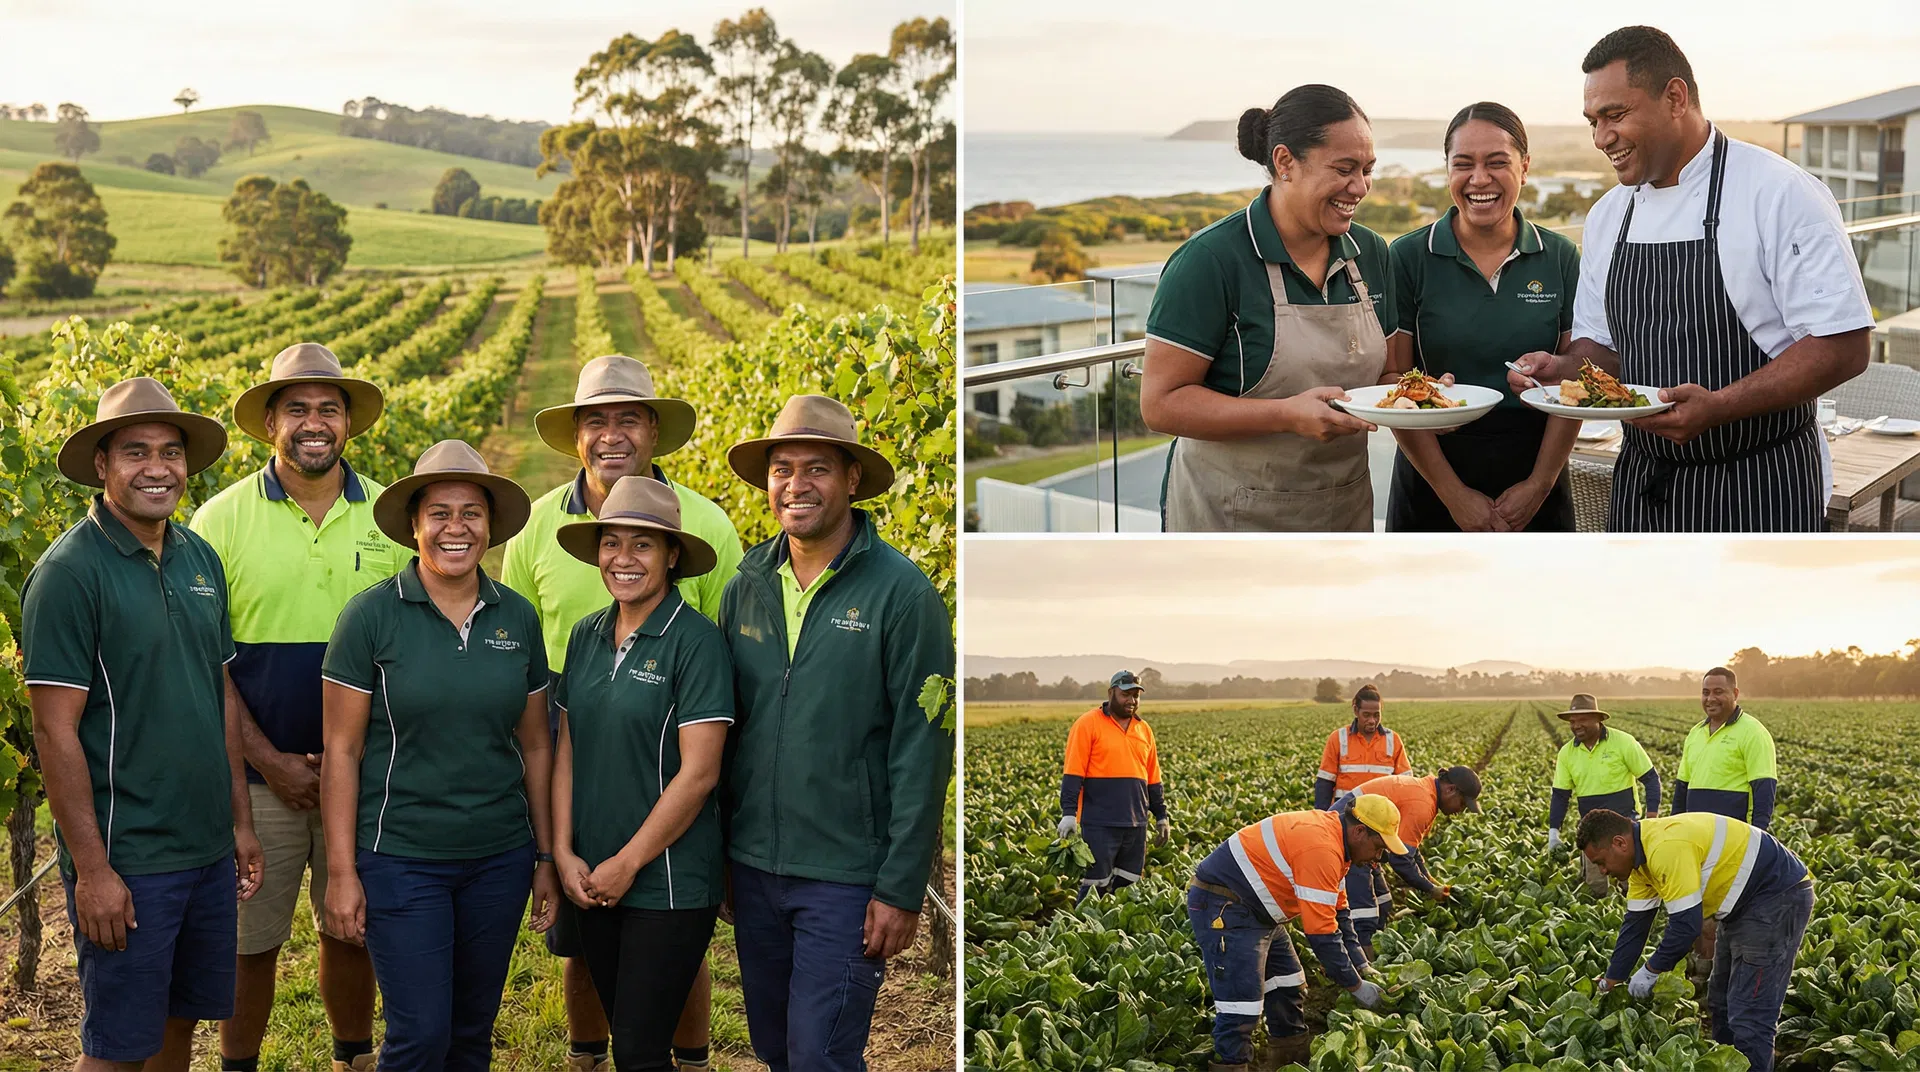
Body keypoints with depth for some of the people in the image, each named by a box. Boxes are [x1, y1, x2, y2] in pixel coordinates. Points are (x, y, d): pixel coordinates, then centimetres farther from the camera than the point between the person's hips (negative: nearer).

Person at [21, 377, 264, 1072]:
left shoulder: (199, 558, 8)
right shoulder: (71, 571, -14)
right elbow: (56, 731, -15)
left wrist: (240, 821, 14)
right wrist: (92, 868, -17)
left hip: (208, 851, 7)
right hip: (125, 860, -7)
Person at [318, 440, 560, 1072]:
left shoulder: (517, 618, 4)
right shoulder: (372, 615, -7)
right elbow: (341, 751, -6)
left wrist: (547, 858, 10)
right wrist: (341, 872, -9)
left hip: (499, 857, 4)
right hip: (401, 859, -4)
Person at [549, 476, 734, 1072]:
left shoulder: (695, 641, -12)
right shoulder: (586, 636, 8)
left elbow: (698, 774, -15)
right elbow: (567, 751, 11)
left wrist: (626, 864, -12)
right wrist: (565, 854, 1)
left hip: (668, 884, -6)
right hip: (591, 881, 6)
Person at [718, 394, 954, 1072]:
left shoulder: (901, 592, -10)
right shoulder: (746, 584, 5)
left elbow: (922, 750, -12)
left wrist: (901, 888, -14)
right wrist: (721, 851, 8)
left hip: (845, 879, -5)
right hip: (752, 864, 5)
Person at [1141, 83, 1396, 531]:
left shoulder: (1370, 254, 3)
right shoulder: (1212, 259, -17)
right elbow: (1161, 403, -20)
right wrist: (1289, 415, -29)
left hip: (1346, 510, 6)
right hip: (1230, 516, -6)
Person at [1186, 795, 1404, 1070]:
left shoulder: (1330, 833, 6)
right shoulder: (1321, 848, -25)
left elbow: (1337, 914, 16)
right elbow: (1321, 933, -24)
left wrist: (1362, 966, 11)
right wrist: (1356, 986, -13)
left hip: (1253, 909, 11)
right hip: (1222, 909, -11)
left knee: (1289, 990, 17)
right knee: (1241, 1006, -13)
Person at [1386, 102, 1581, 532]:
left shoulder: (1561, 258, 2)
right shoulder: (1409, 257, -4)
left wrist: (1540, 485, -7)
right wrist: (1454, 494, -10)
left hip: (1537, 486, 2)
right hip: (1433, 477, -1)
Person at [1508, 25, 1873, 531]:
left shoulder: (1780, 194, -13)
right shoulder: (1608, 215, 9)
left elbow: (1843, 347, -17)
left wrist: (1718, 407, -27)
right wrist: (1564, 368, -6)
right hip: (1642, 489, 6)